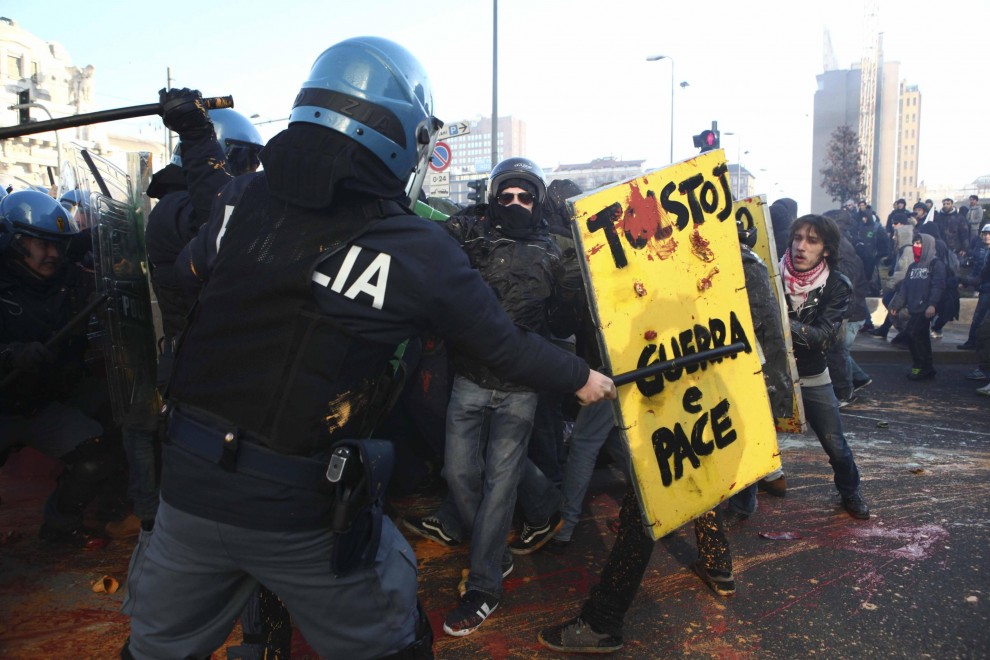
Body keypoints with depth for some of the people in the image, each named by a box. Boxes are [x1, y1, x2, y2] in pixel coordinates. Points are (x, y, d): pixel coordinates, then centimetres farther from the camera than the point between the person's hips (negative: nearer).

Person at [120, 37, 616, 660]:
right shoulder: (420, 250, -15)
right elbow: (505, 344, -4)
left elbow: (191, 270, 17)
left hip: (189, 483, 5)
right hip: (303, 511, -4)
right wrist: (583, 378, 15)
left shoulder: (241, 198, -4)